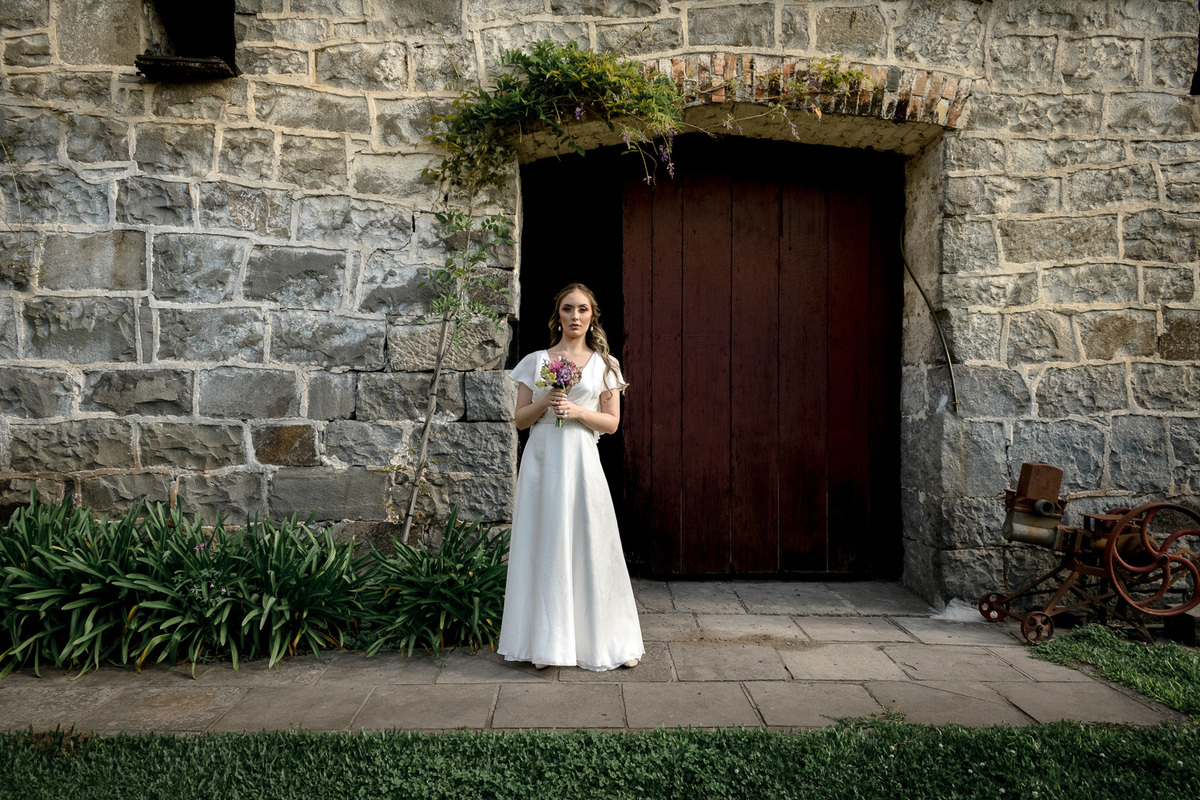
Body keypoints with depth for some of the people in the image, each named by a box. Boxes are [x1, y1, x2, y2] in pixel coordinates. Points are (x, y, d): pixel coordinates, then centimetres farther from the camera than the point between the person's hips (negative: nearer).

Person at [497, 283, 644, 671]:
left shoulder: (603, 364, 8)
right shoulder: (536, 361, 10)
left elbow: (611, 422, 4)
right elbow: (520, 419, 9)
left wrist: (577, 411, -11)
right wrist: (544, 404, -9)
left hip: (580, 460, -1)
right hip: (541, 459, 1)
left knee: (588, 545, -1)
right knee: (544, 545, 2)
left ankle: (603, 641, 12)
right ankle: (547, 641, 11)